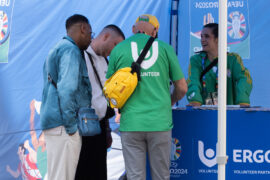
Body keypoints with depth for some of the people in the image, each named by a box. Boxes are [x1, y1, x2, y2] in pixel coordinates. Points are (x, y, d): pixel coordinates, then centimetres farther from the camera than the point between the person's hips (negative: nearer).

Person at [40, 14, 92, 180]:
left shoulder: (57, 50, 22)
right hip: (64, 127, -10)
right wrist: (70, 124, -17)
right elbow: (67, 89, -20)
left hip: (53, 123, 10)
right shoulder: (70, 50, -9)